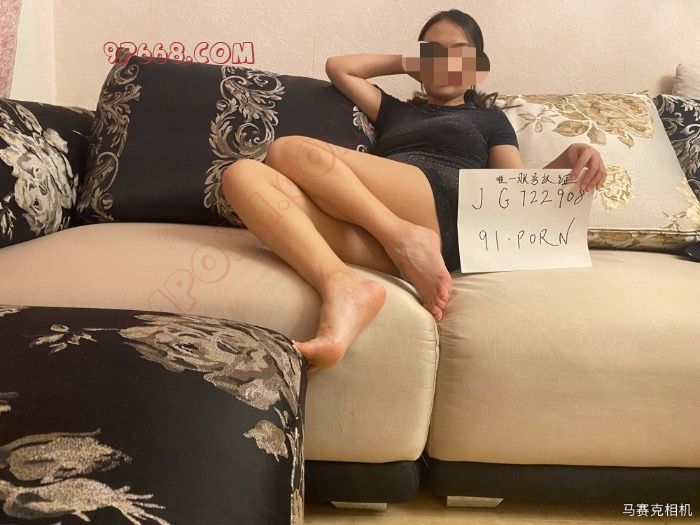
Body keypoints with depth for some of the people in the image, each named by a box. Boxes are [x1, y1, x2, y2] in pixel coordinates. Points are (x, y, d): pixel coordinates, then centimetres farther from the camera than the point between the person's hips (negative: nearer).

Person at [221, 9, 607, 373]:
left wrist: (566, 162, -3)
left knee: (289, 151, -15)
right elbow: (337, 67, 39)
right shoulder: (395, 111, 39)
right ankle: (342, 286, -41)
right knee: (242, 175, -19)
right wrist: (408, 64, 40)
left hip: (450, 215, -3)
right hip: (374, 233, 4)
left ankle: (407, 242, -27)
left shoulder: (488, 118, 29)